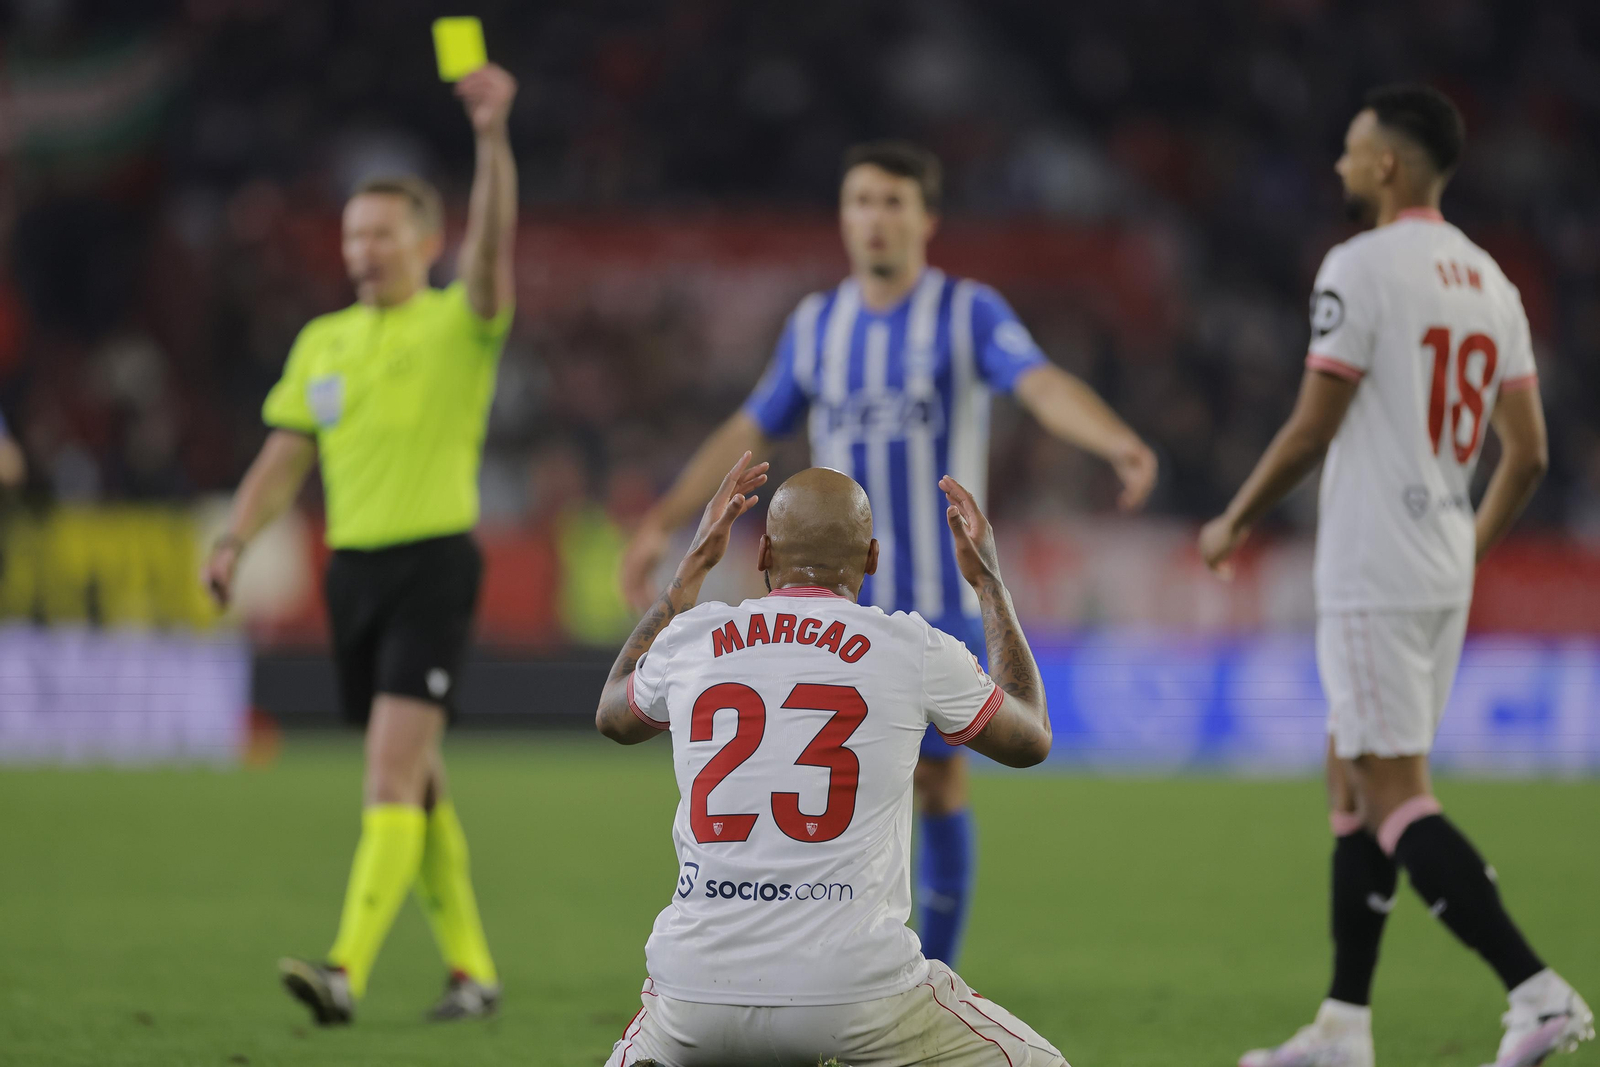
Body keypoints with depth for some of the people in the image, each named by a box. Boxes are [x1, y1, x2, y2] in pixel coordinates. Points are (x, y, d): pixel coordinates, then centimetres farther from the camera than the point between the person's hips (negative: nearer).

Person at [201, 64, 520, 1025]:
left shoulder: (458, 325, -3)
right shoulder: (323, 342, 14)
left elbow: (494, 242, -21)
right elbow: (288, 451, 16)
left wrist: (493, 138, -35)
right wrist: (237, 539, 2)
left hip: (434, 560, -7)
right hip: (354, 565, 7)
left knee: (393, 770, -16)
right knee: (416, 781, 12)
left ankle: (349, 970, -25)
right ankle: (472, 968, 22)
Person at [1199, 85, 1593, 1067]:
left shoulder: (1362, 267, -13)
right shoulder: (1489, 282, 11)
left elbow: (1311, 431, -13)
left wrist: (1236, 524, 1)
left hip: (1373, 576, -9)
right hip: (1444, 578, 9)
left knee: (1394, 799, -9)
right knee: (1353, 781, 16)